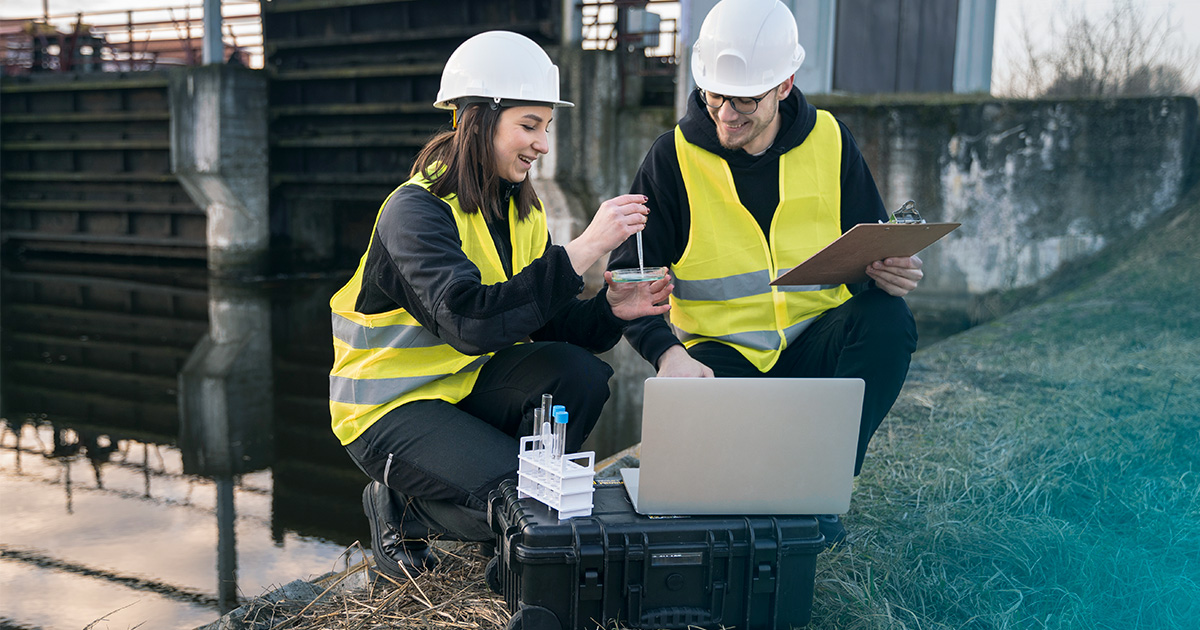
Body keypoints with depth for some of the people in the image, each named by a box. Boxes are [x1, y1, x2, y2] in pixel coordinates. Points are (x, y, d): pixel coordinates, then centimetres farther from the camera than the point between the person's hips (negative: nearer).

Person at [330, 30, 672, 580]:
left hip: (468, 381, 7)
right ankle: (400, 508, 4)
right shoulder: (416, 210, -21)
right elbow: (470, 321, -37)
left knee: (577, 372, -20)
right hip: (389, 405, -6)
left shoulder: (520, 209, 4)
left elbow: (544, 324, 1)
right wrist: (584, 249, -39)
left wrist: (608, 309, -20)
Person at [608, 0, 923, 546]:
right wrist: (667, 352, -23)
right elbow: (630, 277, -5)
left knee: (887, 320, -28)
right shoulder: (674, 156, -5)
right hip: (722, 352, -2)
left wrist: (888, 272, -17)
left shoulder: (829, 140, 1)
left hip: (817, 344, 3)